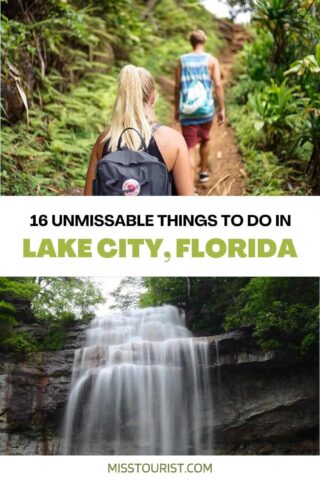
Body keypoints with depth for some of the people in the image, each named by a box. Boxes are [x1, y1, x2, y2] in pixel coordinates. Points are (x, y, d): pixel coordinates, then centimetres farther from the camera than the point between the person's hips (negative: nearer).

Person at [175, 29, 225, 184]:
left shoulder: (182, 60, 2)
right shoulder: (211, 60, -1)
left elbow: (177, 87, 3)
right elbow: (218, 86, -7)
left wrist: (177, 108, 15)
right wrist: (222, 109, -1)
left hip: (187, 110, -1)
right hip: (206, 109, 1)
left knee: (189, 148, -2)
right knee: (205, 141, 25)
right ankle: (203, 172, 43)